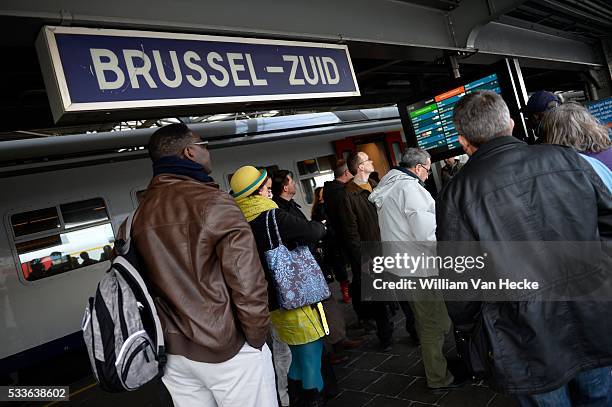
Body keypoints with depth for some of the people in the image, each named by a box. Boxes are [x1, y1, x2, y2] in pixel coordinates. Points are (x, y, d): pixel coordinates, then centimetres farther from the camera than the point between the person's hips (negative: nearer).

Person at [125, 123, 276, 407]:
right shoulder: (214, 202, -17)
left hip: (171, 352, 6)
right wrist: (257, 339, -5)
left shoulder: (138, 216, 3)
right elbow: (248, 284, -21)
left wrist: (171, 337, 16)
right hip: (226, 351, -6)